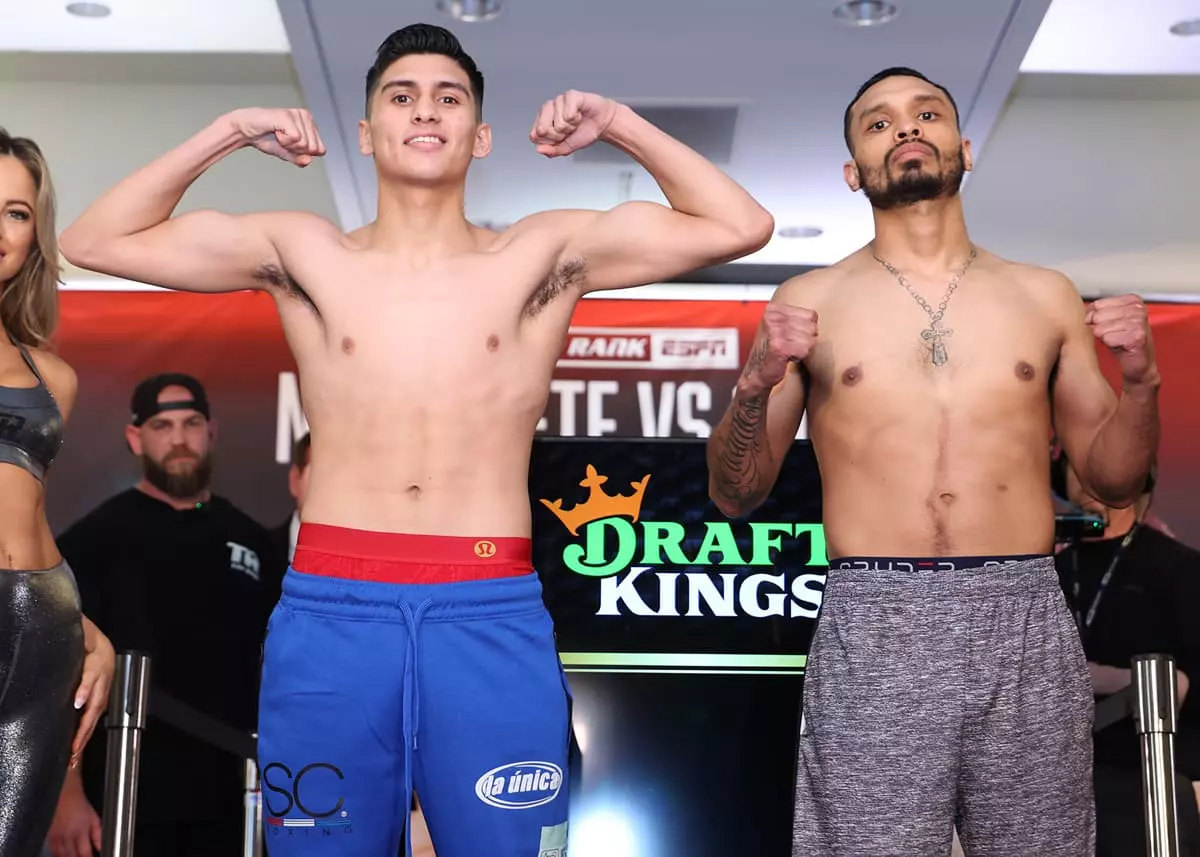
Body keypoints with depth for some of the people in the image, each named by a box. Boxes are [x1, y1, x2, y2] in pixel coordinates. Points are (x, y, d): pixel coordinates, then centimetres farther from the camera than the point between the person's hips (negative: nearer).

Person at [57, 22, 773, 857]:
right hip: (329, 614, 1)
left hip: (493, 618, -1)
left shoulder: (545, 253, 7)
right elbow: (95, 243, 11)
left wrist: (620, 124, 4)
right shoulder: (300, 252, 9)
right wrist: (226, 133, 6)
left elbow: (741, 226, 5)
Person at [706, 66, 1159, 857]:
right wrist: (756, 384, -11)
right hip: (873, 632, -2)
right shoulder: (809, 302, 6)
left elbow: (1114, 480, 15)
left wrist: (1140, 381, -3)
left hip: (1028, 623, 2)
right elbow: (735, 496, 6)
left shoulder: (1046, 297, 11)